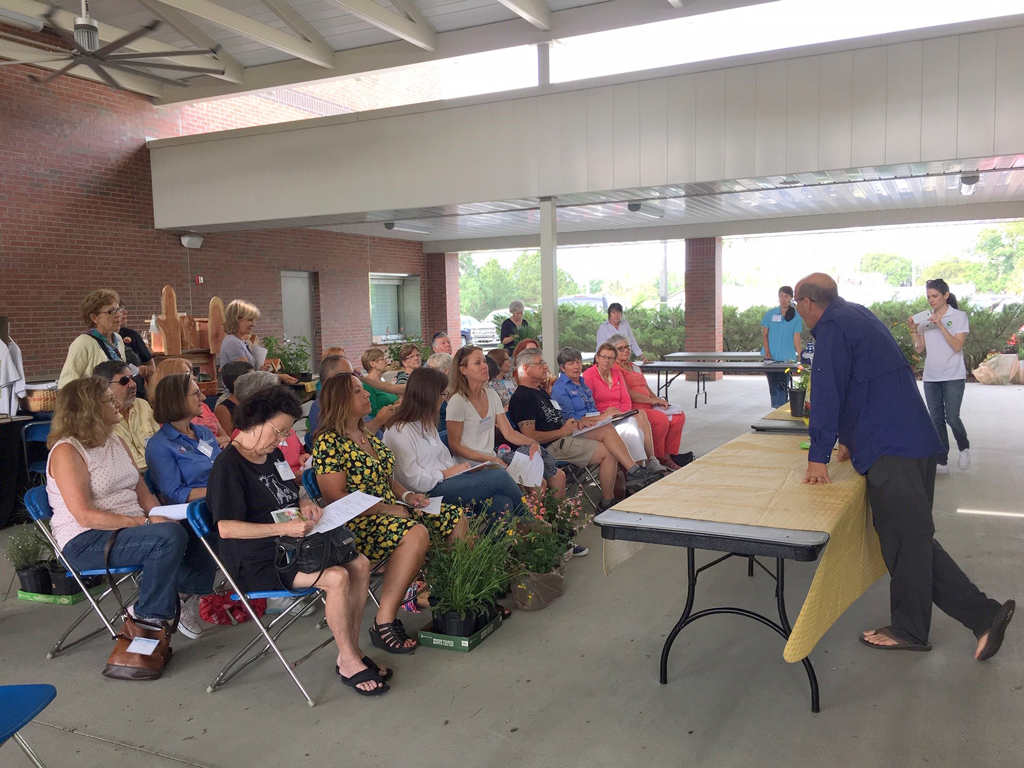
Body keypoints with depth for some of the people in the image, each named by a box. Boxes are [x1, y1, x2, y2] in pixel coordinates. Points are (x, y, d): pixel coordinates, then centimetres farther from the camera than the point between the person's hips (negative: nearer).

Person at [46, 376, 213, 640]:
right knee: (170, 536, -30)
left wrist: (161, 516, -8)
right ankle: (150, 617, -11)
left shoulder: (116, 441, 14)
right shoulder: (67, 451, -11)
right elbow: (85, 516, -19)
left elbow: (143, 492, 13)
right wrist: (146, 522, -22)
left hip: (131, 528, 8)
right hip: (86, 542, -7)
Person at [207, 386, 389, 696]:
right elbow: (226, 527, -23)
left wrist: (305, 502, 5)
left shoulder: (273, 454, 13)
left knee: (360, 564, -10)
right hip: (258, 562, -9)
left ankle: (351, 651, 0)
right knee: (337, 577, -26)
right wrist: (284, 528, -28)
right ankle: (348, 663, -9)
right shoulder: (228, 464, -15)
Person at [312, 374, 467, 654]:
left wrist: (406, 495, 4)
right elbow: (335, 497, -18)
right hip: (356, 524, -9)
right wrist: (385, 508, -19)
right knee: (416, 534, -35)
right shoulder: (328, 442, -11)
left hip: (390, 512, 10)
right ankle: (384, 623, -29)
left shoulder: (367, 436, 17)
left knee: (456, 519, -1)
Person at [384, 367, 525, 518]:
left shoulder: (426, 425, 20)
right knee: (499, 477, -15)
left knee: (502, 504, -18)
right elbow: (415, 480, -17)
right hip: (428, 495, -9)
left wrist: (459, 468, -4)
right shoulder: (400, 432, -12)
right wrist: (447, 473, -8)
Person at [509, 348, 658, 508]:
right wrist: (562, 431, -15)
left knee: (607, 429, -11)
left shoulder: (540, 392, 21)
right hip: (552, 446, -9)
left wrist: (572, 423, 5)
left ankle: (634, 472, -16)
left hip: (564, 435, 9)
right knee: (609, 452, -13)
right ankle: (607, 503, -3)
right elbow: (530, 436, -20)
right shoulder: (521, 398, -12)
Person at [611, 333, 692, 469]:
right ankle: (659, 458, -15)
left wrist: (658, 400, 3)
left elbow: (646, 387, 23)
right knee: (661, 418, -30)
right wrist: (652, 400, -13)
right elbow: (628, 393, -16)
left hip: (648, 406, 10)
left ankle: (670, 454, -5)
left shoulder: (634, 367, 24)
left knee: (679, 416, -5)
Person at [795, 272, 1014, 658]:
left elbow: (827, 393, -16)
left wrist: (818, 457, -13)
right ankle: (984, 615, 14)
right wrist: (851, 438, 33)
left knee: (906, 537, 1)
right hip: (914, 441, 10)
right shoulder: (857, 315, 20)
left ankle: (908, 630, 13)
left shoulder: (831, 327, -11)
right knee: (912, 536, 13)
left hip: (891, 450, -10)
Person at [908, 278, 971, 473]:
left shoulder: (959, 316, -3)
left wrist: (940, 325, -20)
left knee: (952, 418, -6)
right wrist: (913, 330, -8)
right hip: (931, 377, 4)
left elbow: (957, 346, -14)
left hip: (953, 377, -4)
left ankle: (964, 448, 24)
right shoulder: (925, 319, 8)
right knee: (936, 420, 4)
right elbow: (919, 349, 6)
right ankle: (942, 461, 10)